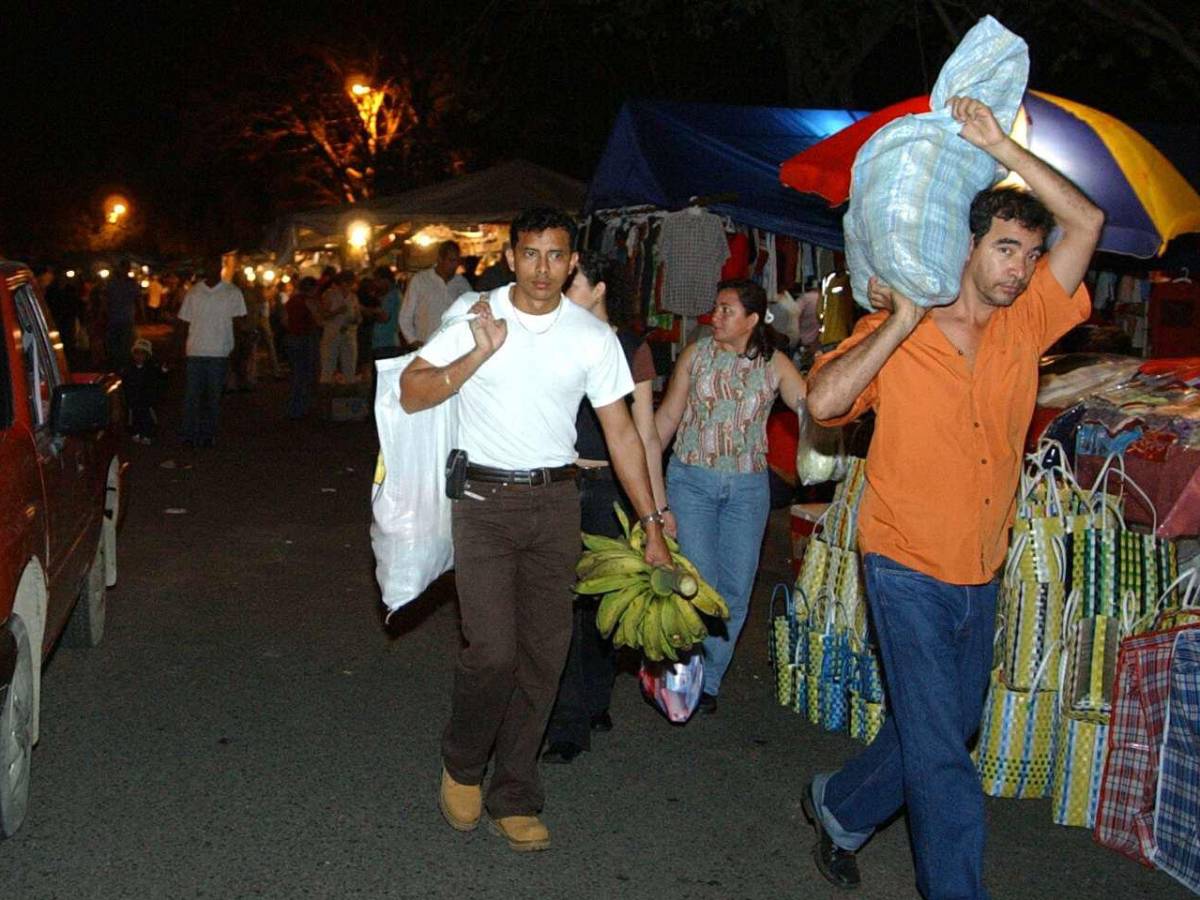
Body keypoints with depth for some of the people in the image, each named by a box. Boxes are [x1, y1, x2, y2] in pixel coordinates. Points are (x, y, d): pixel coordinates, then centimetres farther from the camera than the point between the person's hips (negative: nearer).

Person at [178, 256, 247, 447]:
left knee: (213, 396, 6)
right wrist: (183, 344, 2)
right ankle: (189, 434, 5)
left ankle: (208, 435, 14)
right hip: (195, 351, 1)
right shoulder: (194, 292, 9)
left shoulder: (232, 292, 2)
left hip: (219, 352, -1)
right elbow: (185, 320, 12)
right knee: (192, 394, -1)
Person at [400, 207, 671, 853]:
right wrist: (480, 353, -16)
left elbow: (621, 432, 5)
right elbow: (411, 394, -4)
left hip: (555, 502, 3)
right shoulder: (474, 315, -1)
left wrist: (651, 523, 2)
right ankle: (461, 764, 19)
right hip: (484, 500, -2)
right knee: (493, 650, -11)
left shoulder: (594, 336, 3)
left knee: (544, 653, 5)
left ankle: (514, 798, 21)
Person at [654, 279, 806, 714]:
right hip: (692, 479, -1)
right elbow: (667, 416, 5)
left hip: (748, 486, 1)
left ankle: (708, 680, 21)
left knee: (736, 588, 5)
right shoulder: (696, 354, 1)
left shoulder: (774, 365, 0)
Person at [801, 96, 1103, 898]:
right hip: (909, 570, -5)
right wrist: (901, 322, -23)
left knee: (941, 734, 19)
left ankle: (839, 809, 42)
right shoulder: (893, 337, -8)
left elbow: (1087, 222, -2)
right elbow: (825, 401, -25)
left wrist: (998, 145, -9)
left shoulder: (1026, 326, 2)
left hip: (982, 576, 6)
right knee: (941, 756, -5)